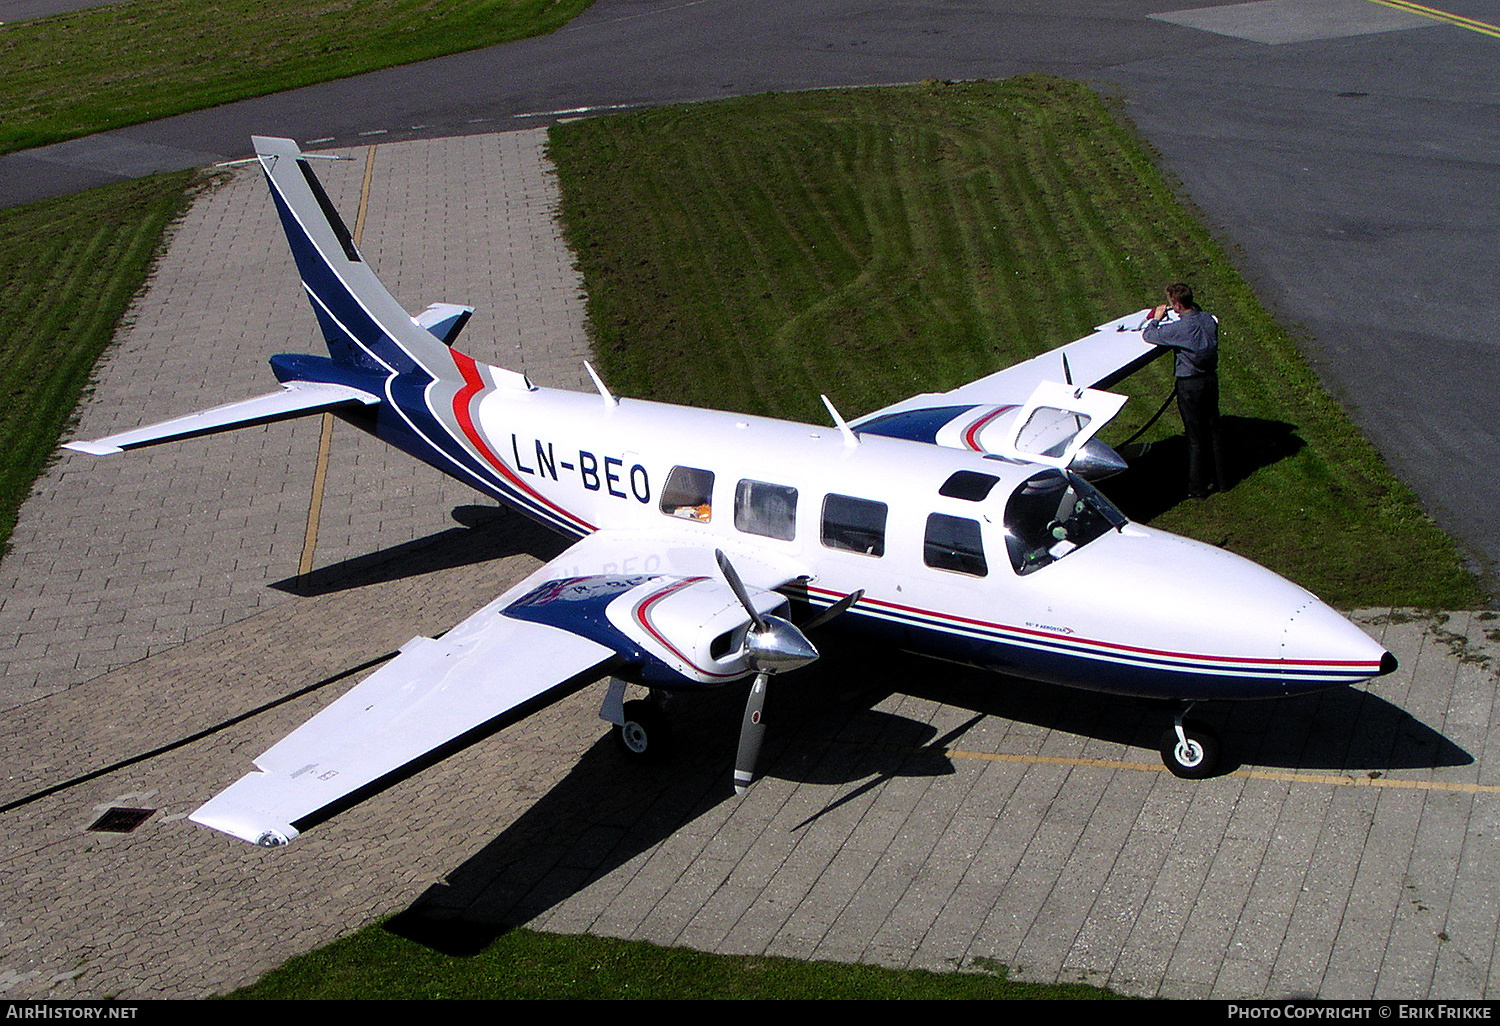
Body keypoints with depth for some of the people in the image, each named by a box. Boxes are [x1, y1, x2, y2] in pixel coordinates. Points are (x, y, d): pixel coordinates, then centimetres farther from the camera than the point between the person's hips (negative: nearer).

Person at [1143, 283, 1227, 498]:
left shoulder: (1179, 328, -23)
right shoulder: (1208, 318, -3)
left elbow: (1148, 335, -10)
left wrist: (1157, 318, 6)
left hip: (1190, 385, -6)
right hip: (1211, 378, 6)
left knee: (1195, 438, 2)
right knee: (1213, 431, 17)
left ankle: (1197, 488, 11)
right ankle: (1219, 479, 28)